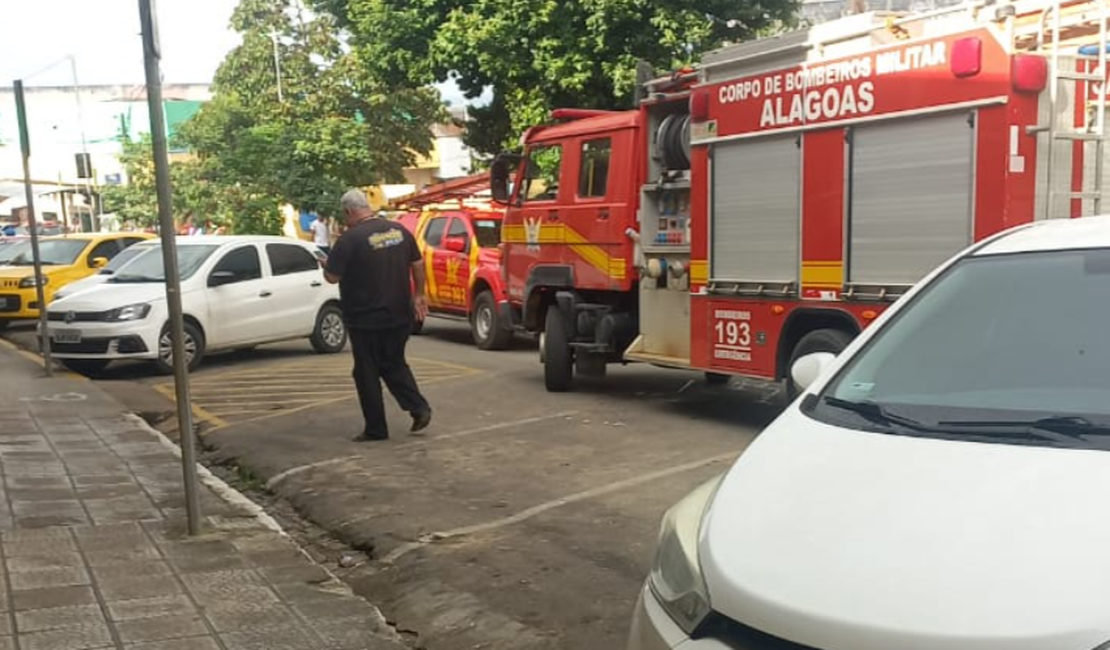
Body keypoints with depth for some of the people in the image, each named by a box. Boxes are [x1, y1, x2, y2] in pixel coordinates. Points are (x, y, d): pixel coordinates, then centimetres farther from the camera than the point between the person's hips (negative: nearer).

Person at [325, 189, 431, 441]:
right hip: (400, 316, 6)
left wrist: (325, 265, 8)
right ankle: (419, 408, 6)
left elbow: (332, 277, -13)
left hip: (366, 319, -6)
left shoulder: (351, 238, -15)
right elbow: (418, 264, 10)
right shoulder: (399, 231, 4)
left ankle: (376, 428, 12)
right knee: (394, 364, 21)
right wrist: (419, 295, 20)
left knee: (367, 373, 7)